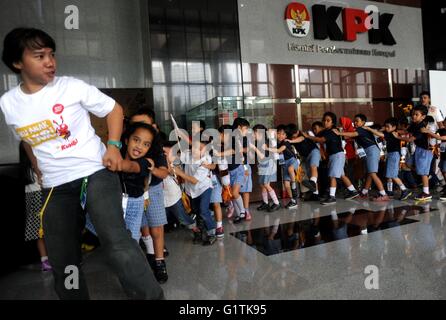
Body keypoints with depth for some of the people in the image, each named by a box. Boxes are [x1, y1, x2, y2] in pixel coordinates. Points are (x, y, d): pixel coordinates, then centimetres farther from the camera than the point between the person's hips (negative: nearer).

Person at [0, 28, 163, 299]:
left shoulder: (71, 86, -6)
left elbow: (114, 109, 1)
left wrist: (113, 146, -12)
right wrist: (41, 172, 20)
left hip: (96, 173, -4)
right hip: (56, 188, 5)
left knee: (116, 241, -24)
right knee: (63, 263, 12)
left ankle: (153, 297, -14)